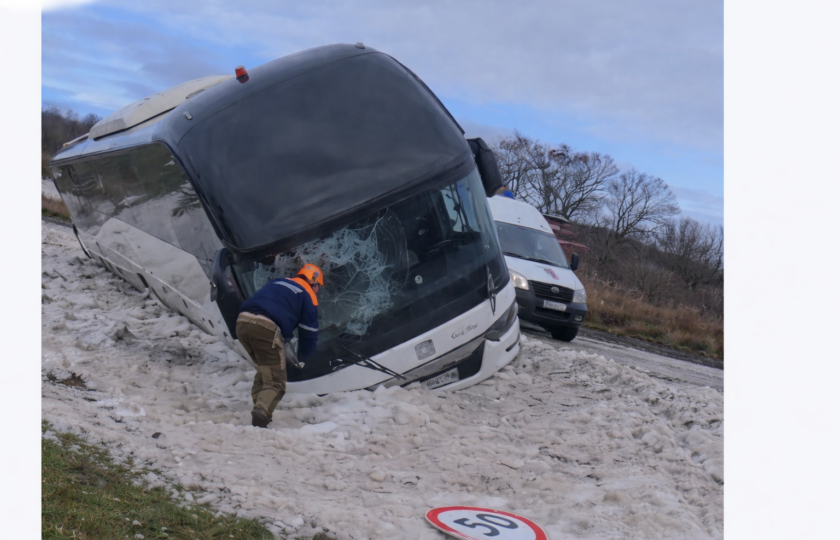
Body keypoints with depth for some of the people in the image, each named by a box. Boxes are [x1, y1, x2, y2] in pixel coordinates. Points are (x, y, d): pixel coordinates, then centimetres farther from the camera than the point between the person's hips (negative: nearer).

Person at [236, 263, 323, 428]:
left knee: (264, 370, 28)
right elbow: (309, 332, 13)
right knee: (275, 381, 0)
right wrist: (302, 357, 33)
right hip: (266, 328, -6)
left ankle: (260, 410, 21)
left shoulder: (278, 282, 31)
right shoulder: (308, 296, 13)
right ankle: (261, 413, -26)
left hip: (242, 322, 7)